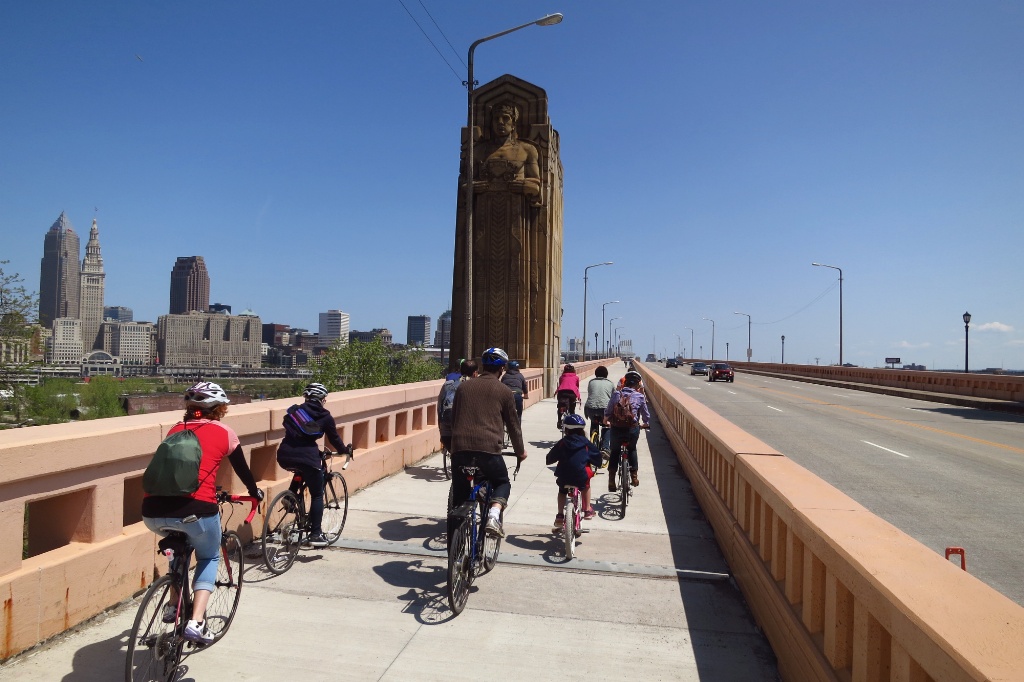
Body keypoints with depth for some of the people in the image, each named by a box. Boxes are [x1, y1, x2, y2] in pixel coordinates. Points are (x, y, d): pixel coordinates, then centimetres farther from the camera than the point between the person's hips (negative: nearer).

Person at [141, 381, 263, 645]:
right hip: (195, 509, -4)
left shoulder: (175, 430, 22)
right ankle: (196, 622, 8)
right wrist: (255, 492, 42)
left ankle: (173, 605, 34)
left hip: (153, 513, 4)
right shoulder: (224, 432, 11)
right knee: (210, 557, 23)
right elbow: (242, 469, 22)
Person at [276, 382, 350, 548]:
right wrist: (345, 451, 32)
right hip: (307, 457, -5)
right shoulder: (325, 417, 7)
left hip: (284, 456, 5)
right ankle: (316, 534, 4)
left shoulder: (294, 410, 18)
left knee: (301, 472, 38)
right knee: (317, 495, 9)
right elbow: (334, 439, 14)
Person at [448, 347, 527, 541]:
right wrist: (520, 451, 30)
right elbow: (513, 425, 14)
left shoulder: (463, 387, 18)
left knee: (457, 503, 13)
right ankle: (493, 516, -2)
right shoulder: (504, 391, 8)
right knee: (503, 483, 25)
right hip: (488, 450, -2)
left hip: (460, 450, 3)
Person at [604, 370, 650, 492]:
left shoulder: (616, 394, -2)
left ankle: (611, 480, 11)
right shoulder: (640, 397, -3)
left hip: (616, 428, 0)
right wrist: (645, 424, 26)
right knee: (632, 450, 28)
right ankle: (634, 476, 29)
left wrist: (611, 421, 21)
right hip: (632, 429, 0)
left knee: (614, 451, 20)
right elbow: (646, 415, 5)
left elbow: (607, 412, 0)